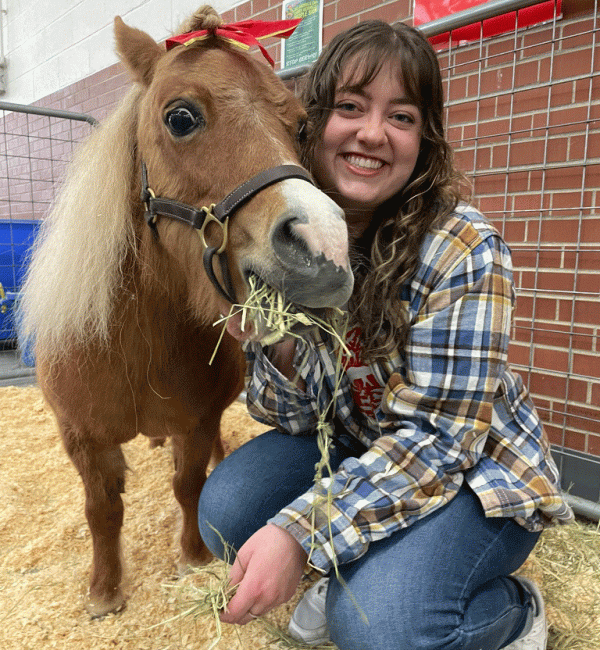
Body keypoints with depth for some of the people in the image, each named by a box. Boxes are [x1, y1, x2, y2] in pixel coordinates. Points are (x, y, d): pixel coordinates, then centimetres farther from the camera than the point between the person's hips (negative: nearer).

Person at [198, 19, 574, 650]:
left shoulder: (463, 249, -24)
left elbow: (436, 437, -25)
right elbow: (297, 416, -7)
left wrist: (299, 529, -33)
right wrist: (278, 346, -29)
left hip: (474, 469, -4)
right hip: (355, 448, 5)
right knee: (225, 510, -13)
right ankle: (351, 571, 16)